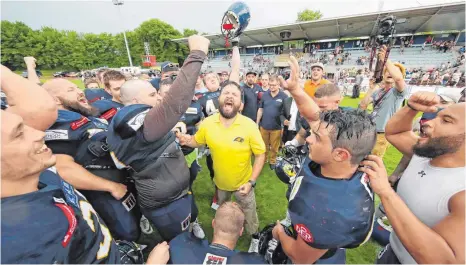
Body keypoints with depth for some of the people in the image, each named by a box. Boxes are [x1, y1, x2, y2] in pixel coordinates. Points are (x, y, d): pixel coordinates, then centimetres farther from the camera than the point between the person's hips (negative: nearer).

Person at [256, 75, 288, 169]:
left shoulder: (284, 96, -9)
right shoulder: (265, 94, 0)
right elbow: (260, 109, 5)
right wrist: (257, 123, 5)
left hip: (276, 127, -2)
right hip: (264, 126, 3)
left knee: (274, 147, 15)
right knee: (264, 146, 19)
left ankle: (272, 161, 35)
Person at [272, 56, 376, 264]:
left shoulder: (333, 212, -44)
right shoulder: (324, 161, -25)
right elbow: (313, 115, -14)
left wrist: (279, 234, -10)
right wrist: (294, 88, -24)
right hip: (300, 232, 6)